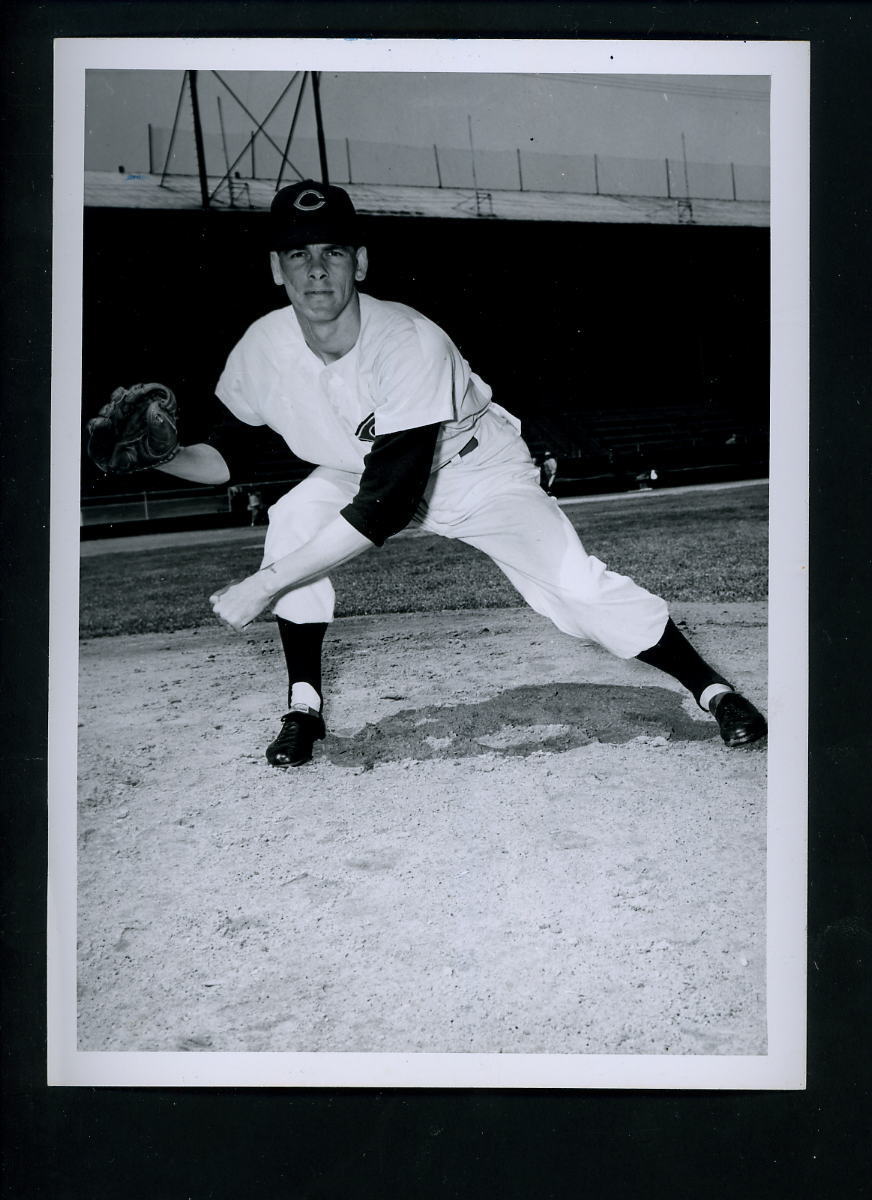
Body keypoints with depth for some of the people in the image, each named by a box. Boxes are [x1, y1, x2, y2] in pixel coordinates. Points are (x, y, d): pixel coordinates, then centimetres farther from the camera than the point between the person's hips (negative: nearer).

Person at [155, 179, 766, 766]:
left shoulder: (409, 342, -37)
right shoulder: (263, 349, -21)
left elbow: (387, 505, -41)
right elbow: (228, 457, -5)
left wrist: (266, 583, -41)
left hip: (481, 471, -4)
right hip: (365, 471, 4)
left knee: (578, 587, -20)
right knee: (293, 518, -25)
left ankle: (711, 687, 0)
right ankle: (304, 704, -12)